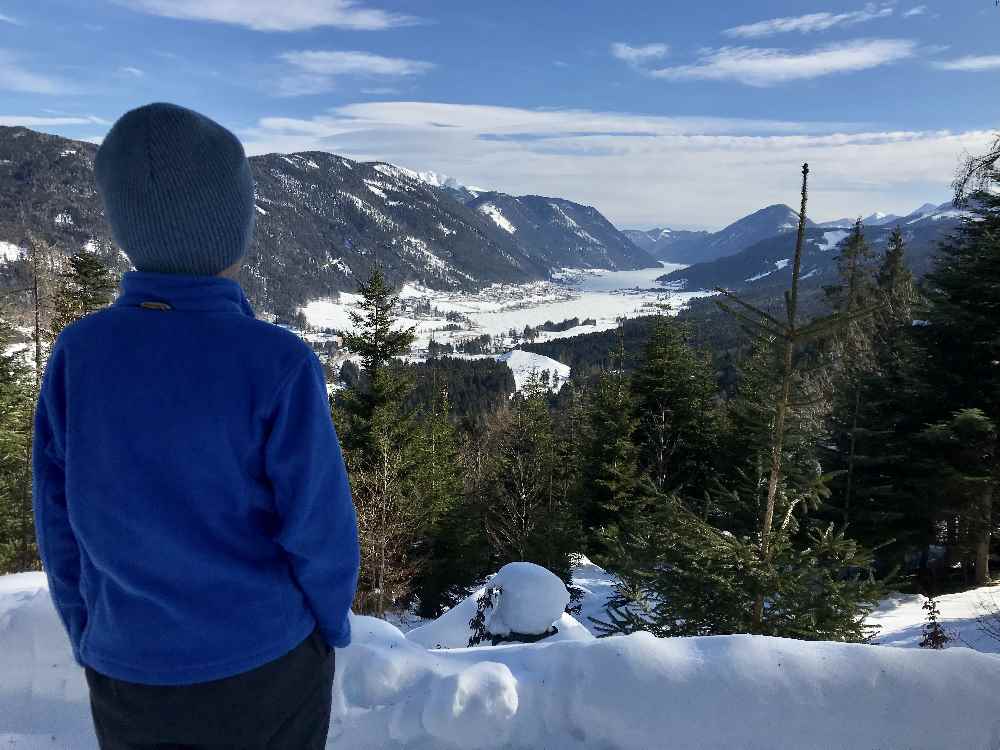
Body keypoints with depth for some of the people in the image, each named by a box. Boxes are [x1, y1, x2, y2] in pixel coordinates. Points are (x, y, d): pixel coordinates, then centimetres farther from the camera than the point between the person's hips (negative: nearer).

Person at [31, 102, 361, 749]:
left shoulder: (77, 355, -13)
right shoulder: (279, 367, -25)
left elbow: (62, 526, -4)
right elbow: (320, 532, -18)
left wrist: (92, 642, 12)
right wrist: (331, 626, 2)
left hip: (132, 673, 3)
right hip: (265, 661, -3)